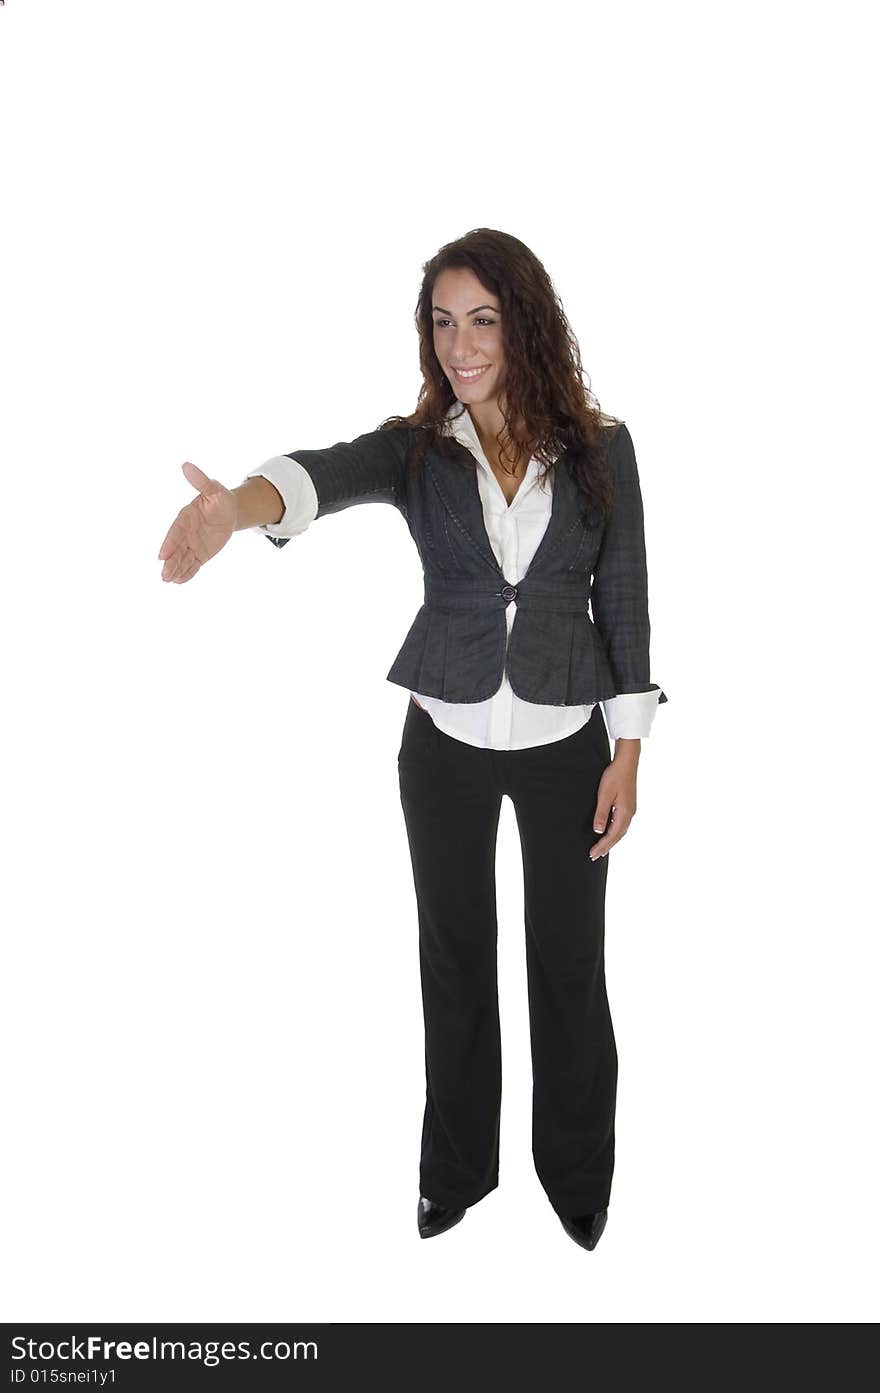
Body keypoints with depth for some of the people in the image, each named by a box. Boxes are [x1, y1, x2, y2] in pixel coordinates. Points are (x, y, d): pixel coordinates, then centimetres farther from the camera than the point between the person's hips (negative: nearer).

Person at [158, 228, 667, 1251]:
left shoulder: (601, 447, -4)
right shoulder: (418, 447, -5)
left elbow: (624, 601, -2)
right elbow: (331, 473, -28)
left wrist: (626, 753, -3)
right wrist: (240, 503, -50)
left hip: (567, 743, -1)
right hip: (445, 742, 1)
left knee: (569, 958, 11)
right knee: (455, 953, 14)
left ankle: (575, 1172, 34)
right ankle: (459, 1166, 35)